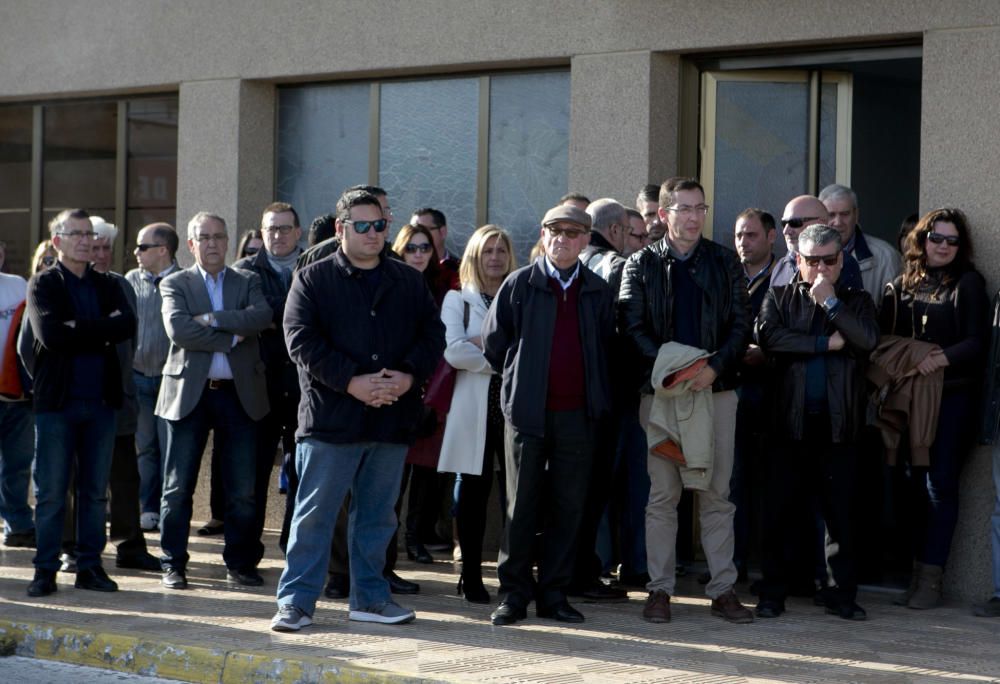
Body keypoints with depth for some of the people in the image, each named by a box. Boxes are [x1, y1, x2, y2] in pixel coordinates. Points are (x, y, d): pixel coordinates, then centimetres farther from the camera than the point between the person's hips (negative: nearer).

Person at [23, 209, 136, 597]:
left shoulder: (106, 286, 14)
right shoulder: (43, 285, 2)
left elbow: (128, 325, -6)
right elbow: (50, 334, -15)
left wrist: (80, 329, -14)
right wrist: (100, 332, -10)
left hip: (101, 400, 4)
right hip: (57, 401, -4)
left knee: (96, 490, 7)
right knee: (51, 492, 0)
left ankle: (90, 565, 14)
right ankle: (46, 569, 7)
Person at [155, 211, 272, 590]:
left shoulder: (248, 282, 11)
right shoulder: (174, 284, 6)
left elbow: (263, 316, -10)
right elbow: (178, 329, -12)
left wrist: (213, 319, -15)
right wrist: (232, 337, -11)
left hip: (238, 392, 1)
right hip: (189, 392, -1)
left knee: (243, 488, 3)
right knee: (178, 487, 2)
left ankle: (241, 562, 14)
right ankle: (173, 564, 12)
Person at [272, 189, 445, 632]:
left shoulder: (409, 282, 13)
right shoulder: (313, 280, 1)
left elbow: (433, 334, 9)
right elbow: (302, 341, -8)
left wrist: (409, 375, -9)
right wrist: (352, 381, -17)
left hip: (392, 420, 4)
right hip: (330, 417, -4)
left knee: (377, 515, 12)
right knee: (314, 513, -2)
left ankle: (370, 597, 22)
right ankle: (295, 600, 5)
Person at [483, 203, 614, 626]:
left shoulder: (599, 292, 8)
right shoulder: (519, 285, 1)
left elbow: (606, 350, 13)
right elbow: (494, 342, 4)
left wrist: (598, 396, 8)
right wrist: (520, 381, 5)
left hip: (578, 414, 2)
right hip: (527, 412, -2)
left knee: (568, 508, 4)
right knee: (522, 507, 3)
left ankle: (554, 594, 13)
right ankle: (514, 594, 10)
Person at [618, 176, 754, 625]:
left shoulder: (725, 262, 10)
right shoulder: (642, 265, 5)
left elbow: (741, 323, 4)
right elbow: (632, 326, -3)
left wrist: (715, 366, -12)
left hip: (716, 387, 1)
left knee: (717, 493, 3)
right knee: (663, 494, 1)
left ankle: (723, 589, 8)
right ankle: (659, 588, 8)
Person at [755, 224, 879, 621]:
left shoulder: (856, 301, 11)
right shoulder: (779, 298, 10)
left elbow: (868, 340, -8)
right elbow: (769, 337, -9)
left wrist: (831, 302, -8)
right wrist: (826, 343, -9)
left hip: (838, 423, 0)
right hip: (791, 420, 0)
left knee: (841, 513, 3)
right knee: (780, 510, 2)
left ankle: (842, 594, 11)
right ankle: (773, 593, 10)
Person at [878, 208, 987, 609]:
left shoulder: (968, 284, 3)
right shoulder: (903, 285, 14)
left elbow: (976, 342, -5)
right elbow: (883, 335, 10)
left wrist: (942, 358, -20)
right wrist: (909, 358, -8)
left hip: (953, 395, -3)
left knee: (940, 483, -7)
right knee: (916, 483, 4)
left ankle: (931, 578, -5)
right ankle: (918, 571, 10)